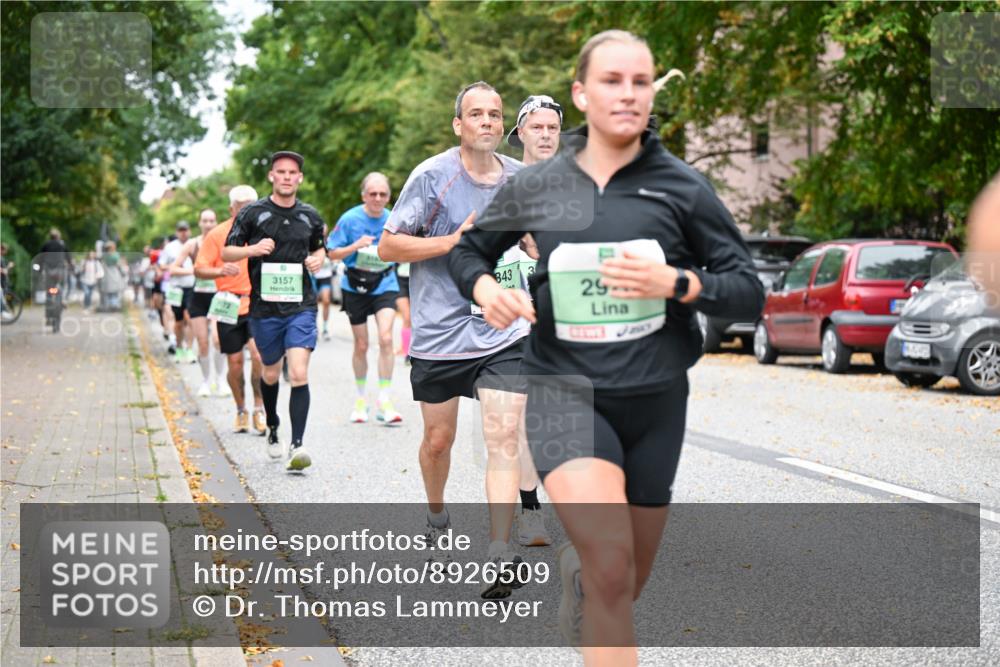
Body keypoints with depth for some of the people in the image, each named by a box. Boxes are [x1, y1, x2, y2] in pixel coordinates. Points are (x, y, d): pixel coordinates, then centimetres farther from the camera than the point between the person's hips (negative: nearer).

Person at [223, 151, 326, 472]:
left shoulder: (310, 216, 7)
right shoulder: (252, 213, 0)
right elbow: (226, 252, 3)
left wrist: (318, 259, 2)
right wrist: (253, 249, -16)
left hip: (301, 305, 0)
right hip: (264, 306, 0)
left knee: (299, 374, -15)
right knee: (271, 374, 15)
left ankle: (297, 445, -16)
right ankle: (272, 428, 42)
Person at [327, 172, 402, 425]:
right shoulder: (349, 219, -9)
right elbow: (332, 253, -4)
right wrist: (356, 246, -20)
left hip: (385, 285, 0)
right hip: (355, 286, 0)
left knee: (386, 338, -18)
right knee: (361, 345, 8)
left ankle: (384, 401, -11)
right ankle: (361, 398, 27)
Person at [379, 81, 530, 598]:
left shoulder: (523, 179, 6)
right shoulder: (432, 177, -7)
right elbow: (388, 246, -8)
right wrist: (454, 241, -17)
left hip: (504, 331, 2)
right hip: (439, 331, -2)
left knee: (503, 439, -11)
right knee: (438, 439, 13)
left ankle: (500, 554, -14)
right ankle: (436, 514, 42)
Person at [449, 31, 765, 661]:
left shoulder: (683, 187, 0)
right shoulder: (536, 186, 3)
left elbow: (750, 292, 1)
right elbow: (469, 250, 19)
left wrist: (675, 282, -17)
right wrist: (485, 288, -3)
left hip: (654, 400, 2)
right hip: (565, 391, -2)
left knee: (624, 587, 15)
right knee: (611, 567, -25)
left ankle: (576, 566, 51)